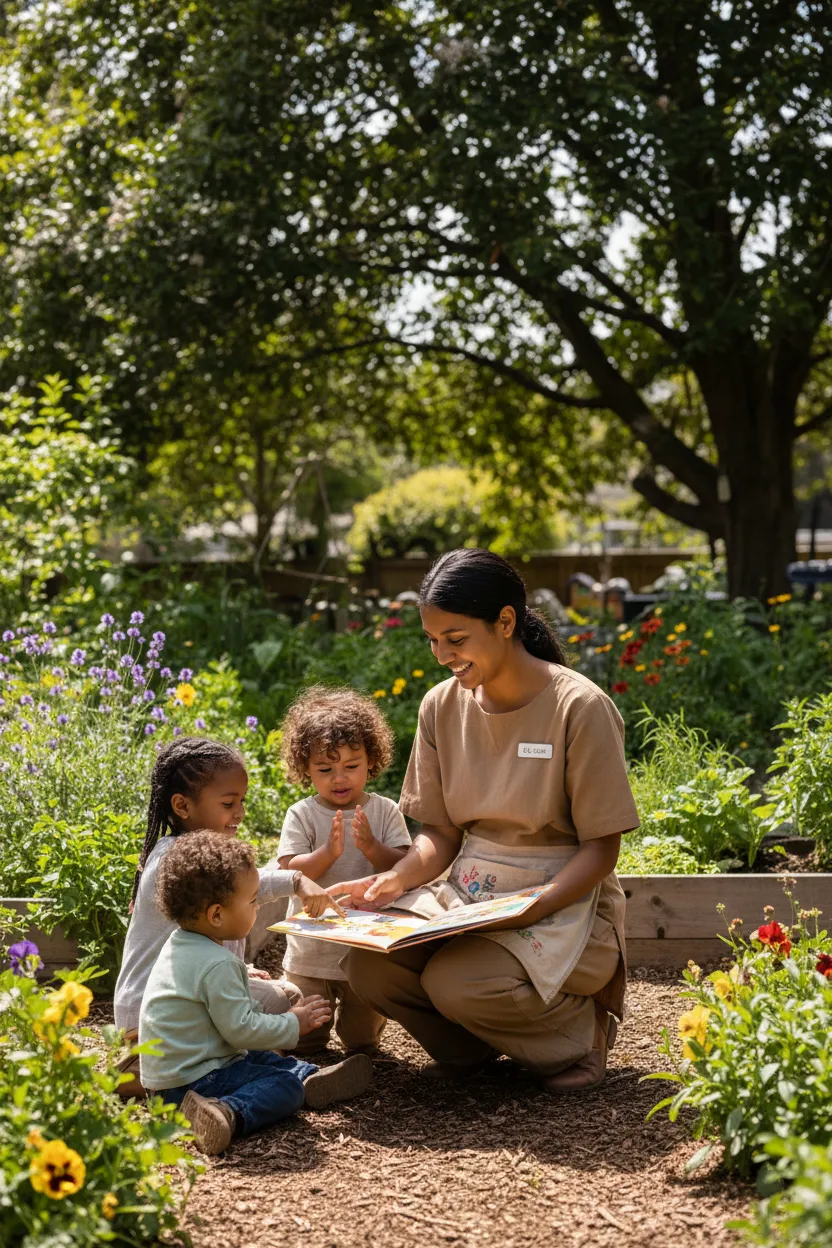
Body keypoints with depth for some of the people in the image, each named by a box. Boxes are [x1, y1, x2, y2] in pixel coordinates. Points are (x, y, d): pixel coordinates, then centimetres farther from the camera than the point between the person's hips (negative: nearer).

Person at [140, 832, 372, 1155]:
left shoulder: (180, 943, 8)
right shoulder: (217, 965, -24)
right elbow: (241, 1028, -22)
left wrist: (243, 979, 41)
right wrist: (294, 1023, -9)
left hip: (167, 1068, 11)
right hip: (188, 1083, -11)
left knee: (261, 1059, 26)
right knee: (286, 1088, -19)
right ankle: (229, 1114, -40)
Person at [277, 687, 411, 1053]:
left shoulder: (385, 811, -4)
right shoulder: (301, 815, -8)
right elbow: (289, 873, -16)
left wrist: (371, 847, -27)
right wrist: (328, 852, -30)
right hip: (312, 955, -1)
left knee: (362, 1042, 14)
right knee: (302, 1042, 9)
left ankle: (360, 1040, 44)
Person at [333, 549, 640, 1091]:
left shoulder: (580, 707, -15)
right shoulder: (443, 706, 3)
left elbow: (601, 849, -13)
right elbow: (441, 832, 7)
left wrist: (527, 910, -27)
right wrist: (397, 879, -14)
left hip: (564, 904, -5)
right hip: (467, 895, 5)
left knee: (455, 981, -31)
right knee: (369, 964, -21)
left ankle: (582, 1029, 0)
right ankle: (474, 1044, 8)